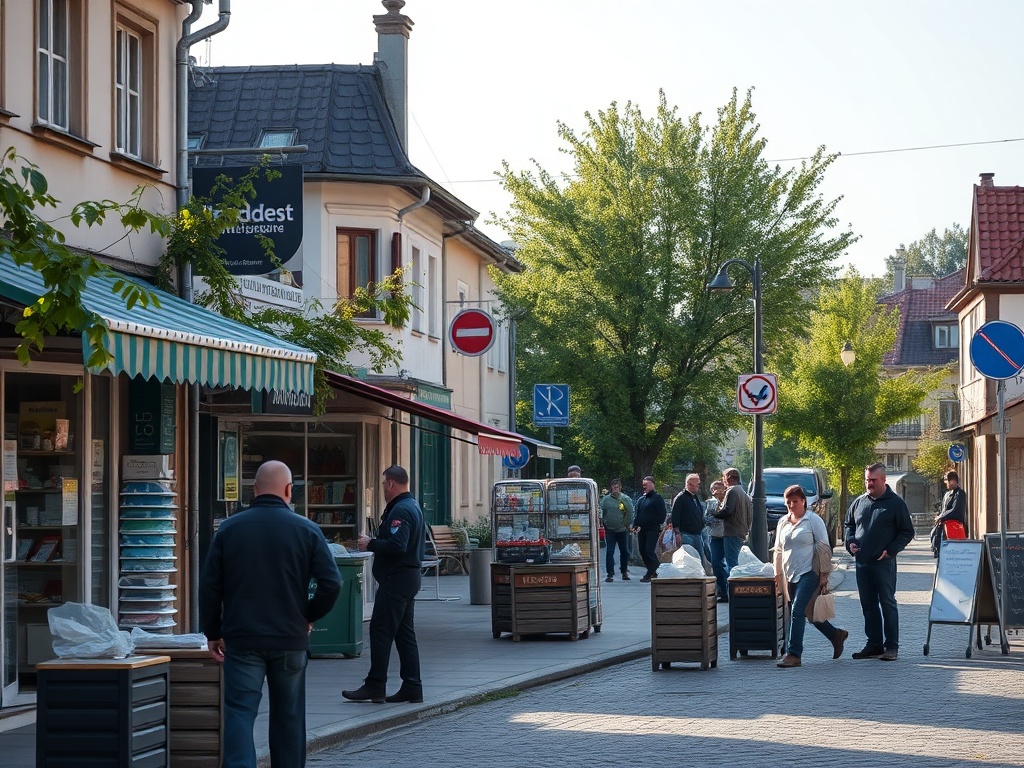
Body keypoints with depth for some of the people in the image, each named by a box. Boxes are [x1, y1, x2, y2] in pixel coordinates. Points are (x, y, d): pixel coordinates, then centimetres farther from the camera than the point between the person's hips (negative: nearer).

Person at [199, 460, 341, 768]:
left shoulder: (229, 528, 1)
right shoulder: (306, 530, -2)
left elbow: (209, 587, 3)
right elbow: (332, 583, -7)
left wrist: (212, 633, 13)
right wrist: (309, 616, 9)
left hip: (241, 639, 0)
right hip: (290, 639, 1)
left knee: (239, 713, -4)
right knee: (288, 716, 12)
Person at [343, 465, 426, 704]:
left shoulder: (400, 511, -16)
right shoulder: (413, 506, 17)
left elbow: (396, 546, -26)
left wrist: (370, 544, -14)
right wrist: (374, 543, 14)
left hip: (396, 579, -11)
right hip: (410, 576, 11)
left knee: (381, 631, -8)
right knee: (404, 633, 11)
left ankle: (375, 686, -7)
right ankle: (412, 687, 11)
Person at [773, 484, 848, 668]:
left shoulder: (814, 521, -4)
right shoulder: (783, 523, 13)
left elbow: (824, 548, -5)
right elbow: (778, 550, 20)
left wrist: (824, 575, -10)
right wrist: (777, 574, 17)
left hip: (809, 573, -7)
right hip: (790, 575, 7)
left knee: (797, 611, -15)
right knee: (808, 613, 12)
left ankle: (793, 654, -15)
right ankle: (836, 635, 33)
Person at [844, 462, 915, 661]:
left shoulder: (895, 503, -3)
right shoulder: (859, 502, 11)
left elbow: (907, 533, -1)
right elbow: (848, 524, 25)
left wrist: (890, 550, -11)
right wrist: (850, 541, 6)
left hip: (884, 563, -5)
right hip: (862, 563, 5)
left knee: (888, 604, -3)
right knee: (868, 605, 9)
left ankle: (891, 646, 1)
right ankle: (874, 644, 16)